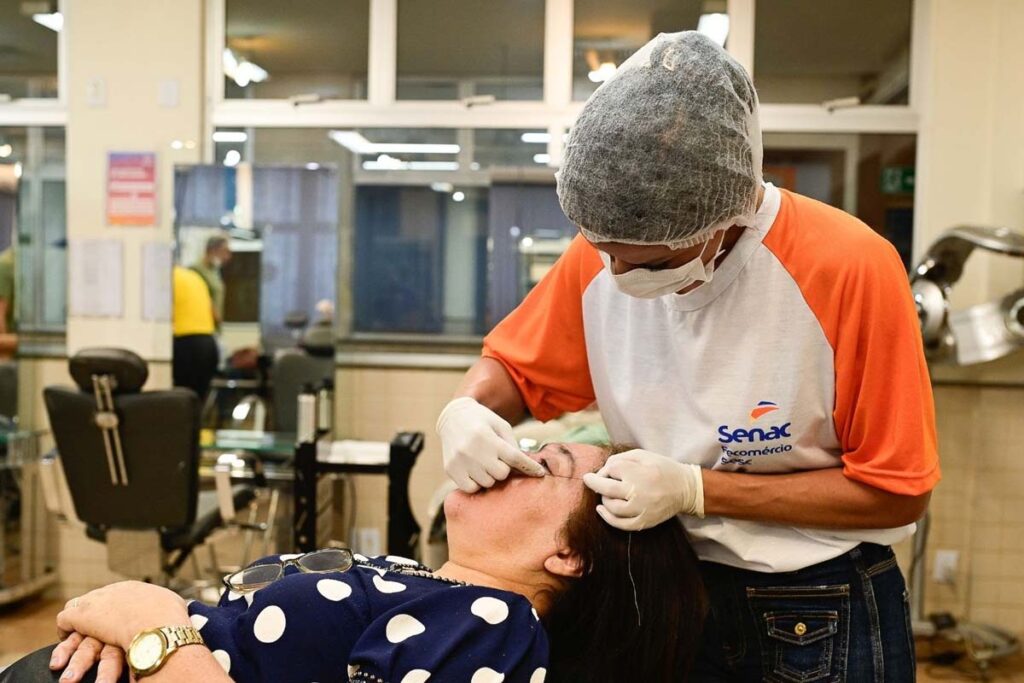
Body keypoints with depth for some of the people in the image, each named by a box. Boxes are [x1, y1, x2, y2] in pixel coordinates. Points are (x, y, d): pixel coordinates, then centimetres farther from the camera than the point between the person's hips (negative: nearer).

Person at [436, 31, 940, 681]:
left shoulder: (850, 268, -24)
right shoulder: (599, 255, -12)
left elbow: (897, 493, -17)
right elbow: (513, 368, 3)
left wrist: (695, 490, -23)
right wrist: (466, 410, -20)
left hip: (822, 620, -3)